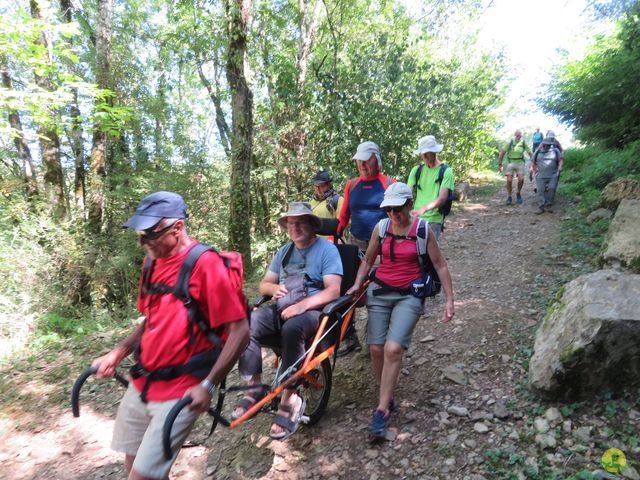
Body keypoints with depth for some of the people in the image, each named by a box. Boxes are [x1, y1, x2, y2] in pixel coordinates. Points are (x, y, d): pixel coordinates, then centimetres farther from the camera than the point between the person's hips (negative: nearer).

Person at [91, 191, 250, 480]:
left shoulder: (205, 264, -19)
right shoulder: (152, 262, 6)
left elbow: (239, 331, -19)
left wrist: (207, 386, -22)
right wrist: (117, 354, 6)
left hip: (179, 392, -8)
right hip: (141, 385, 8)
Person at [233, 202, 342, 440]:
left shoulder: (327, 249, -1)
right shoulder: (285, 251, 18)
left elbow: (333, 290, -12)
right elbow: (264, 284, 20)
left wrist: (302, 305, -25)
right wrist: (275, 288, -4)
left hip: (312, 311, -5)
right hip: (282, 308, 5)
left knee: (292, 328, -39)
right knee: (247, 322, -23)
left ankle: (288, 400, -27)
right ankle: (254, 387, -14)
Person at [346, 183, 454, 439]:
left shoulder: (423, 229, -4)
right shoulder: (381, 228, 2)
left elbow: (440, 266, 1)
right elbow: (368, 260, 15)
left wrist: (449, 300, -2)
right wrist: (357, 284, 1)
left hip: (409, 295, -3)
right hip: (379, 291, 3)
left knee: (393, 348, -18)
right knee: (376, 348, -2)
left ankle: (382, 409, -5)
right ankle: (387, 396, 24)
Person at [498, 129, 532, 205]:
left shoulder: (523, 142, -4)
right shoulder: (510, 142, -9)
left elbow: (529, 153, 4)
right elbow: (502, 152, -5)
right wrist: (500, 164, -7)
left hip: (520, 163, 1)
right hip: (511, 163, -1)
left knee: (521, 179, -14)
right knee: (509, 180, -10)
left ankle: (518, 194, 11)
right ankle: (509, 197, 6)